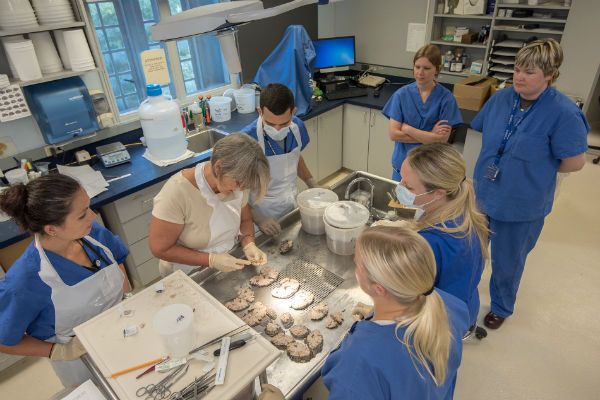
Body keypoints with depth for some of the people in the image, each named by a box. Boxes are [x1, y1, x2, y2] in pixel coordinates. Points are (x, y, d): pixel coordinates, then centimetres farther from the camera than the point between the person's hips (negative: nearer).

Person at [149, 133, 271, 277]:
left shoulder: (235, 180, -12)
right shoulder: (176, 192, -27)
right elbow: (160, 249, -19)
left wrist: (249, 244, -16)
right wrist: (211, 260, -24)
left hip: (231, 265, 2)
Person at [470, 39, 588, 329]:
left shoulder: (563, 113, -20)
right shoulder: (501, 98, -5)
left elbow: (575, 162, -13)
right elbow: (479, 131, 10)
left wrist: (534, 171, -4)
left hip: (522, 205, -4)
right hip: (483, 194, 5)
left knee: (507, 262, 15)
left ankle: (501, 307, 43)